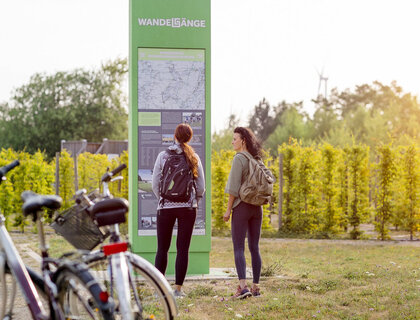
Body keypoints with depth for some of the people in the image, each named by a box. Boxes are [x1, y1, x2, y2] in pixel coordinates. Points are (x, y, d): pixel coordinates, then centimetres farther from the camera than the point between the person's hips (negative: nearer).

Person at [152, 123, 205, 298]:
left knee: (162, 248, 9)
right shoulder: (194, 157, 1)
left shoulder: (163, 156, -2)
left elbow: (155, 184, -1)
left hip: (166, 207, -1)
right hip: (188, 207, 1)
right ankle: (178, 288, 3)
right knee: (183, 249, 4)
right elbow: (201, 186, 4)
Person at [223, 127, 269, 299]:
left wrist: (228, 210, -10)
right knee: (254, 247, 10)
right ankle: (255, 286, 12)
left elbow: (234, 187, -15)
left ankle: (243, 286, -18)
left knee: (238, 248, -6)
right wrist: (259, 202, 18)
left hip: (241, 206, -7)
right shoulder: (257, 159, 10)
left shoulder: (239, 159, -11)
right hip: (257, 207, 7)